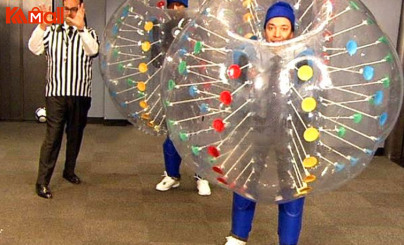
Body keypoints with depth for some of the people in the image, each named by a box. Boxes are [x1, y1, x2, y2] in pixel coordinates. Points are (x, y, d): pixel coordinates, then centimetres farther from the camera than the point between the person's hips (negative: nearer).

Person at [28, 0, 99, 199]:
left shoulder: (88, 33, 4)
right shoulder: (51, 32, 6)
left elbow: (93, 50, -19)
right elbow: (34, 48, -11)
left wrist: (81, 27, -34)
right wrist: (42, 26, -26)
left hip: (80, 95, 2)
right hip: (56, 93, -1)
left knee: (75, 136, 14)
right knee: (52, 137, -7)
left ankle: (69, 171, 34)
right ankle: (42, 182, -3)